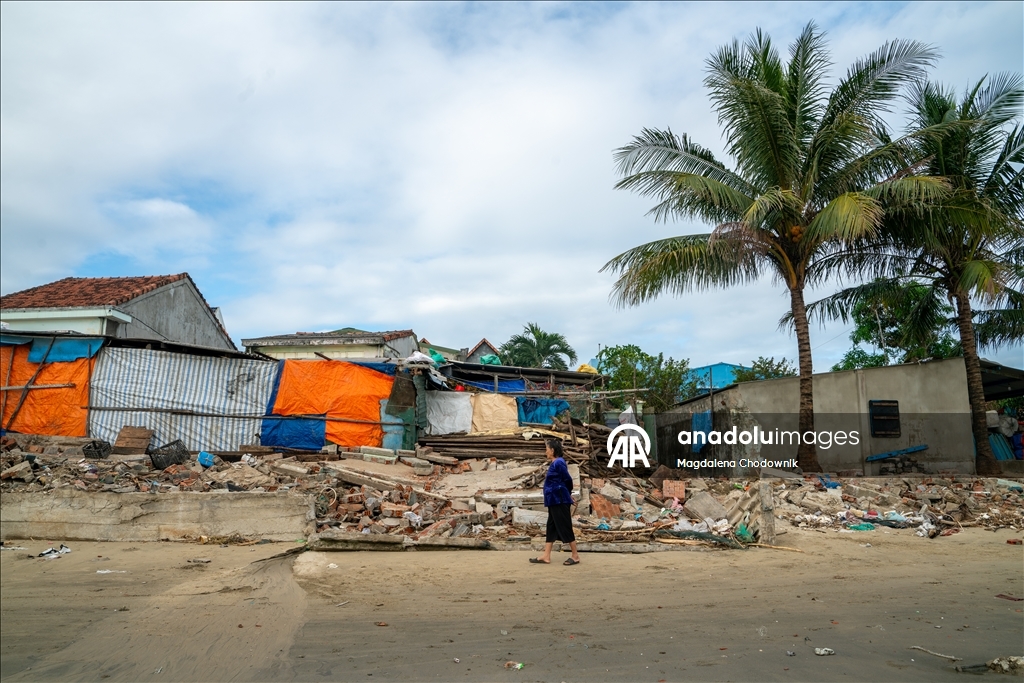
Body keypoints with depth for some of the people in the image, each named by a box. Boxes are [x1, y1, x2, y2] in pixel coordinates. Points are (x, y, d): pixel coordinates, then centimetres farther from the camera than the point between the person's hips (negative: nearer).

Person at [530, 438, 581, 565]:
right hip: (554, 502, 10)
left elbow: (568, 480, -16)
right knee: (551, 528, 11)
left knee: (565, 528, -2)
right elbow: (565, 481, 17)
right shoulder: (554, 463, 13)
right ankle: (546, 556, 15)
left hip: (560, 502, -10)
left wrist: (568, 496, 0)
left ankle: (575, 556, 7)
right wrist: (568, 495, 18)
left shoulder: (558, 463, -17)